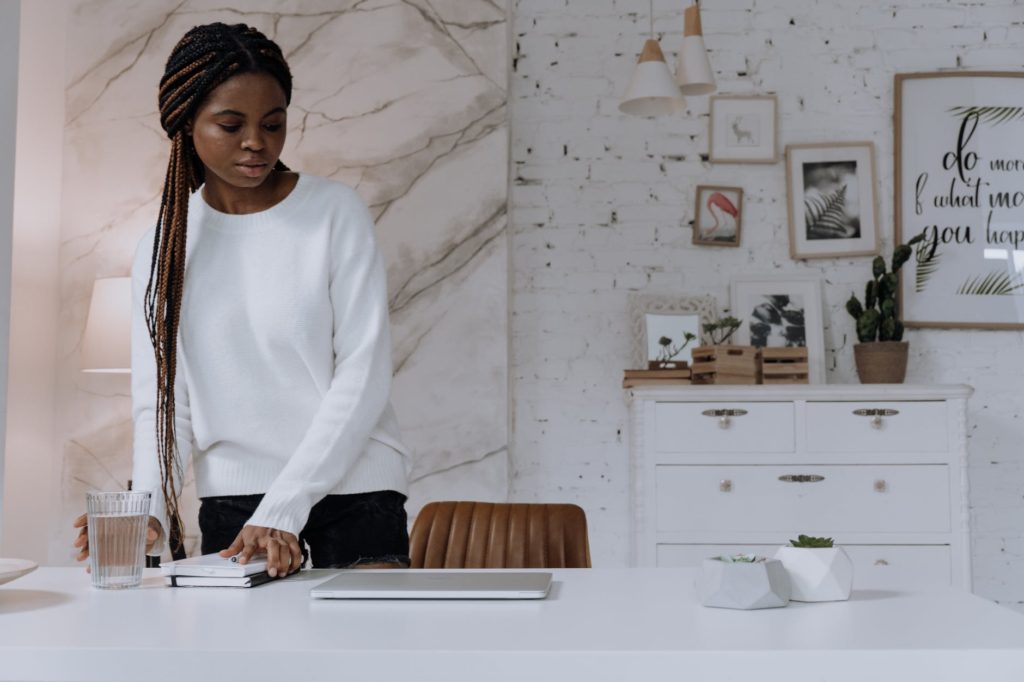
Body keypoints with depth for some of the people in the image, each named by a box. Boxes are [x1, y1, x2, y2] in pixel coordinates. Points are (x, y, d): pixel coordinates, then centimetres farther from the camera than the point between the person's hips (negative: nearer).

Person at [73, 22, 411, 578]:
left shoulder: (335, 213, -6)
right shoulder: (163, 248, 5)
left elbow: (364, 376, -11)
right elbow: (160, 400, 3)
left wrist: (283, 510, -18)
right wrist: (151, 510, -16)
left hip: (353, 492, -2)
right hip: (229, 505, 3)